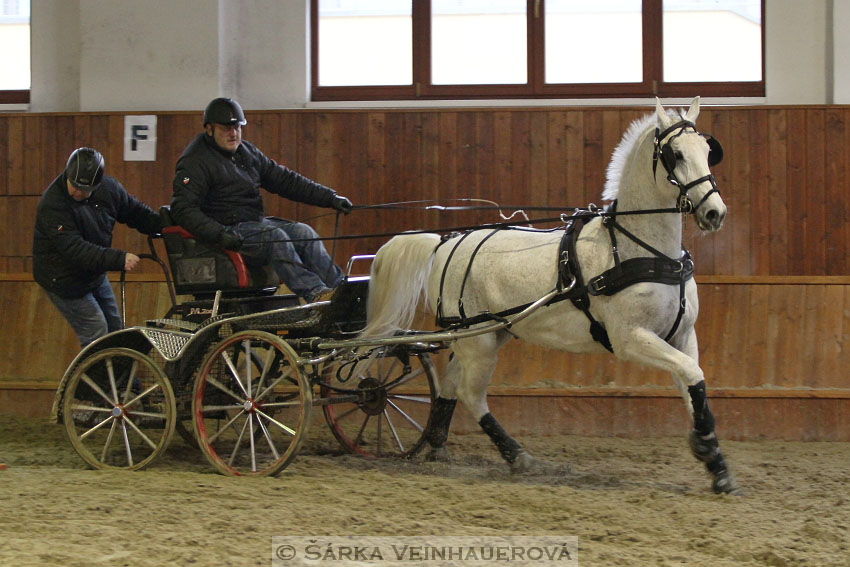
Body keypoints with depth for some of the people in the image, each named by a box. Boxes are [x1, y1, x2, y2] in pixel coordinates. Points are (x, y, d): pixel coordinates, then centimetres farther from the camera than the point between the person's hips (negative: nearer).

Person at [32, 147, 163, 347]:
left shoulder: (108, 188, -8)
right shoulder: (52, 205, -28)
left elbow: (135, 211, 9)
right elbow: (75, 249, -37)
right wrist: (119, 259, -43)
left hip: (95, 274, 7)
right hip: (64, 280, -7)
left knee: (114, 330, 15)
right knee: (96, 333, -13)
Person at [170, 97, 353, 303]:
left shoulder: (247, 152, 16)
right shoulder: (194, 161, -8)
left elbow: (284, 180, 17)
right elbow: (183, 209, -19)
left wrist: (330, 198, 10)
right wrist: (219, 233, -33)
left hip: (255, 222, 8)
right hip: (225, 228, -8)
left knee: (304, 232, -11)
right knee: (274, 235, -29)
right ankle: (315, 293, -40)